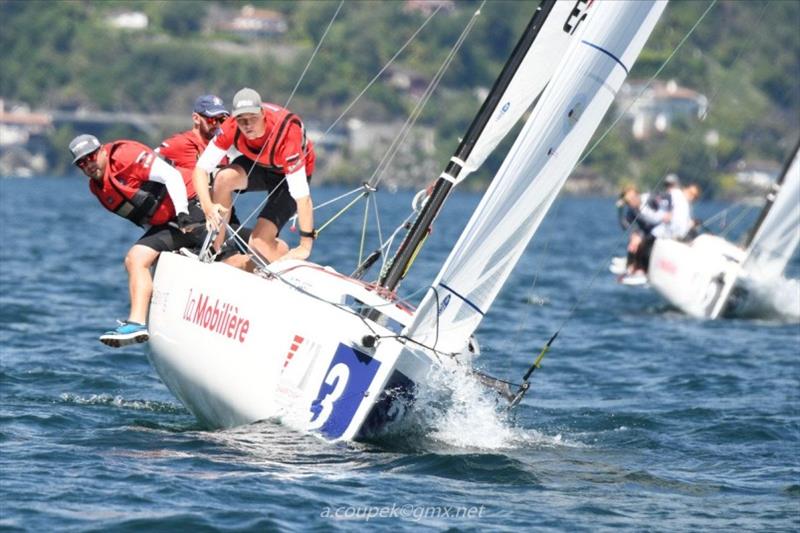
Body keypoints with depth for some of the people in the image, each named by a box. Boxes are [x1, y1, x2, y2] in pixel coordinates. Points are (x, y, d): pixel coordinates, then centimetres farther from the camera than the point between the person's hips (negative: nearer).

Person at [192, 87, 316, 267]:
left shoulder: (287, 134, -39)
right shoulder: (232, 126, -27)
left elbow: (302, 195, -38)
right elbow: (201, 168, -26)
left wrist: (306, 245, -39)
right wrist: (208, 206, -44)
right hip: (258, 164, 4)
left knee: (260, 243, -19)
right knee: (224, 178, -28)